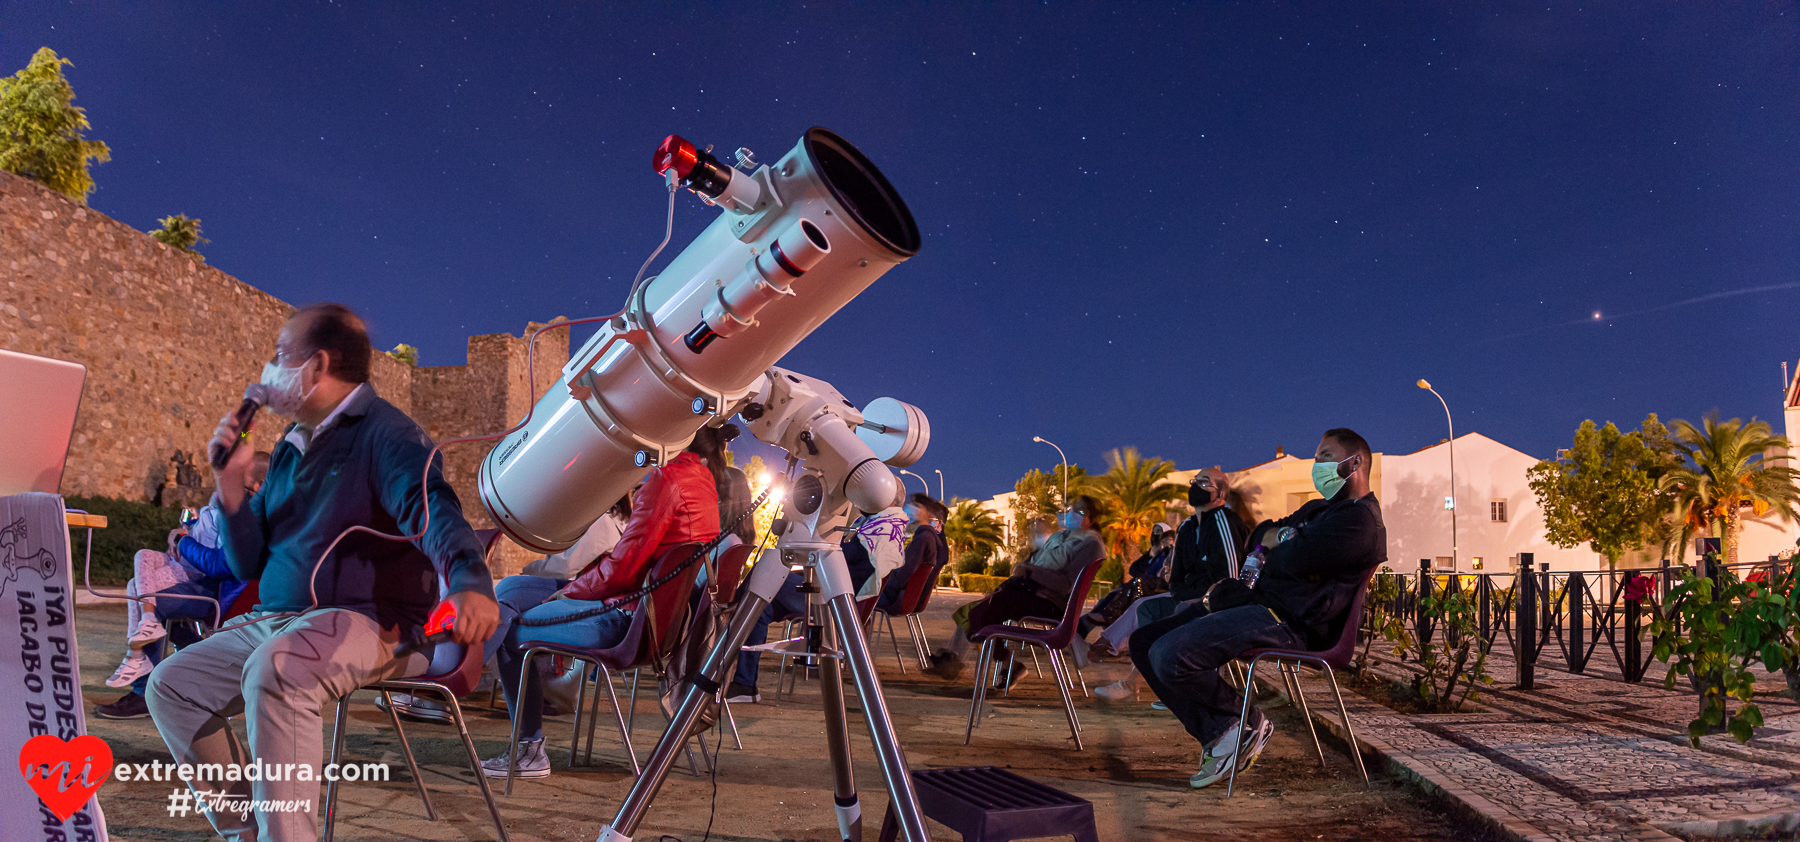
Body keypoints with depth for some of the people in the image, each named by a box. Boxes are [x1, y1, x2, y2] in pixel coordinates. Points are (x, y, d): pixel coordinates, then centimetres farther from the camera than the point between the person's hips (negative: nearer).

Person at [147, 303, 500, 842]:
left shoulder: (384, 433, -9)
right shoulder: (291, 448, 18)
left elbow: (432, 509, -29)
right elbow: (249, 564, 20)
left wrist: (470, 583, -49)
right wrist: (232, 481, 5)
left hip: (372, 622, -9)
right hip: (273, 622, 9)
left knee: (273, 672, -34)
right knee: (171, 684, 1)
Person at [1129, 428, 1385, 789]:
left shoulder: (1360, 519, -10)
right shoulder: (1320, 509, 25)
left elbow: (1293, 560, -21)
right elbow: (1259, 534, 24)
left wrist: (1275, 544, 3)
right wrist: (1280, 536, 0)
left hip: (1287, 621, -11)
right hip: (1259, 600, 11)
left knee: (1169, 656, -28)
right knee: (1144, 642, -1)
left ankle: (1248, 722, -5)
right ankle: (1218, 734, -4)